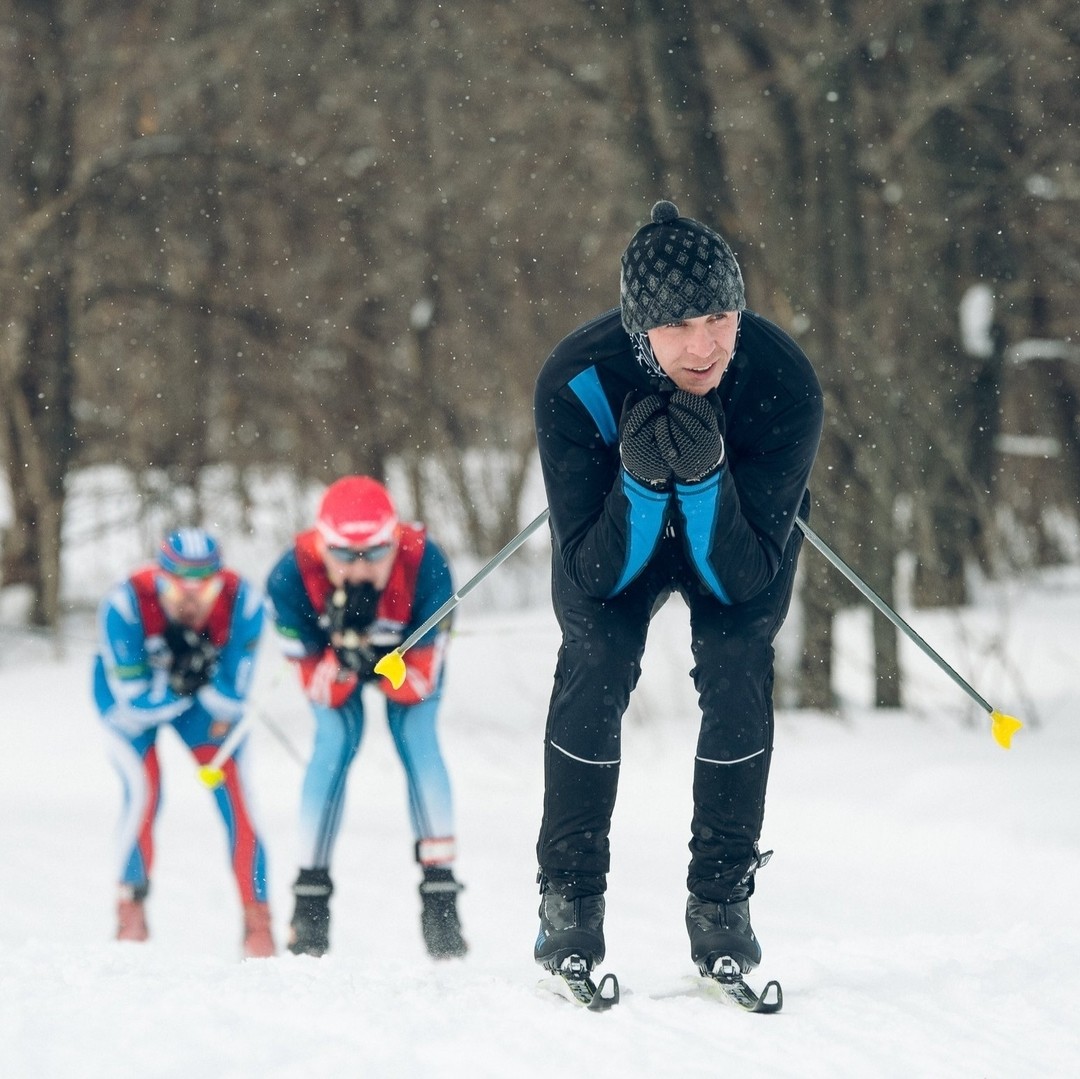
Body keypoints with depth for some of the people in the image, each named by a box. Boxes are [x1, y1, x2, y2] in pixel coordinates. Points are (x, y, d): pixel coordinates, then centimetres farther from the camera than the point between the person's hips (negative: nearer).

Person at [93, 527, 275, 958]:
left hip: (209, 692, 2)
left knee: (234, 795, -11)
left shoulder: (243, 604, -31)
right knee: (143, 791, -20)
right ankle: (131, 907, -1)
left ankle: (257, 922, -3)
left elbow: (232, 697, -24)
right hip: (130, 688, -2)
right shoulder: (125, 605, -35)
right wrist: (176, 684, -37)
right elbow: (133, 699, -28)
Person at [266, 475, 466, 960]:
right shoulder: (292, 575, -39)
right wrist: (343, 652, -50)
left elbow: (419, 685, -32)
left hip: (410, 651, 0)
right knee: (335, 743, -18)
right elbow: (324, 692, -29)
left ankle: (440, 894, -12)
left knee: (418, 740, -18)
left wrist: (374, 656, -51)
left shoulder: (425, 565, -41)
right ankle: (311, 894, -9)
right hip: (328, 651, 0)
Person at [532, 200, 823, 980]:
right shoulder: (576, 383, -35)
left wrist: (705, 476, -49)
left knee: (736, 663, -22)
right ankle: (570, 902, -10)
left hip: (740, 529, 0)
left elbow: (746, 577, -32)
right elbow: (593, 572, -31)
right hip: (617, 529, 0)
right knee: (597, 658, -22)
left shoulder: (784, 382, -35)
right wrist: (640, 481, -49)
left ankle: (722, 902, -10)